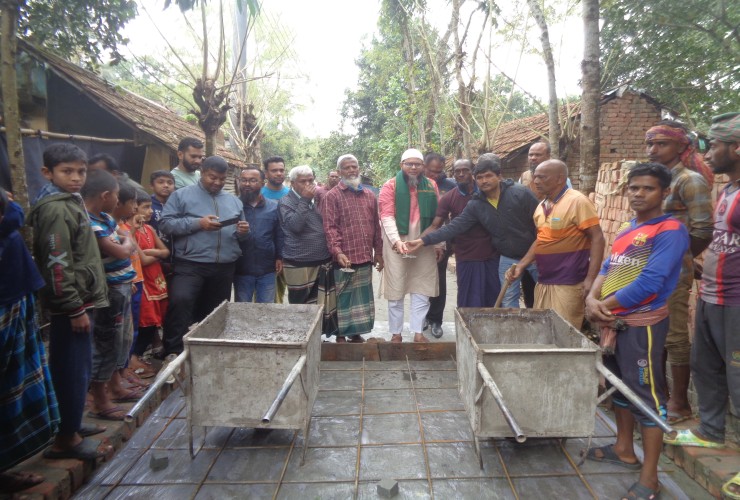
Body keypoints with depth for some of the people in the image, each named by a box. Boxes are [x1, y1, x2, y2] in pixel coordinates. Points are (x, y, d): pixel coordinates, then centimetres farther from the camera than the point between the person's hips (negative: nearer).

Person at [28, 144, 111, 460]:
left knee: (78, 368, 17)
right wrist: (75, 309, -19)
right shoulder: (55, 209, -15)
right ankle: (65, 439, 11)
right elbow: (57, 265, -20)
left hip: (81, 300, 10)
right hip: (72, 304, -10)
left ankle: (71, 424, 31)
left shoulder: (70, 202, 14)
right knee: (73, 370, -1)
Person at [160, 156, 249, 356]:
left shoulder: (234, 201, 17)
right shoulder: (182, 195, 3)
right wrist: (198, 223, -16)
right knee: (180, 301, -26)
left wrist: (243, 231, -3)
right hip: (190, 265, -4)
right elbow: (166, 223, -6)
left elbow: (239, 232, 22)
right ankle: (173, 351, -14)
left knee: (215, 312, 13)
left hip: (224, 268, 5)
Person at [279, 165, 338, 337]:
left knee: (325, 304, 11)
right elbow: (295, 225, -22)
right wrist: (304, 200, -20)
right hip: (299, 265, -5)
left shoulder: (318, 199, 12)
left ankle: (325, 333, 26)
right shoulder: (285, 202, -4)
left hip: (324, 262, 5)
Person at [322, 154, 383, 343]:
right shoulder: (332, 196, -3)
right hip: (344, 259, -5)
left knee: (362, 298, 13)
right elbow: (329, 227, -11)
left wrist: (378, 252, 13)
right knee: (343, 299, 5)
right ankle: (341, 336, 19)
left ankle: (356, 333, 28)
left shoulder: (369, 195, 13)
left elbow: (376, 226, 16)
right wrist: (337, 252, -23)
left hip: (365, 258, 5)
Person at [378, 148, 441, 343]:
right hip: (396, 244, -3)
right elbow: (387, 216, -11)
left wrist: (439, 243, 6)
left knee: (422, 291, 6)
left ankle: (418, 333, 17)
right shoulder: (390, 186, -1)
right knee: (395, 290, 4)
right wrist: (396, 241, -24)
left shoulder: (431, 186, 10)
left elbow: (437, 218, 11)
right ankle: (396, 333, 16)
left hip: (424, 245, 3)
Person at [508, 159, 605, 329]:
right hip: (543, 282, 8)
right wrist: (520, 266, 10)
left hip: (567, 284, -8)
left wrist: (591, 279, -20)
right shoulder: (541, 206, 11)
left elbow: (597, 238, -14)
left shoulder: (577, 201, -12)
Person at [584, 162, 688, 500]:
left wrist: (605, 305, -13)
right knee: (620, 385, 19)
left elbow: (649, 283, -22)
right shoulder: (626, 231, 13)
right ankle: (624, 449, 37)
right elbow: (607, 269, 11)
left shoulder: (670, 231, -13)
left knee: (646, 394, -1)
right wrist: (592, 299, -9)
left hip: (642, 323, -9)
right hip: (614, 321, 9)